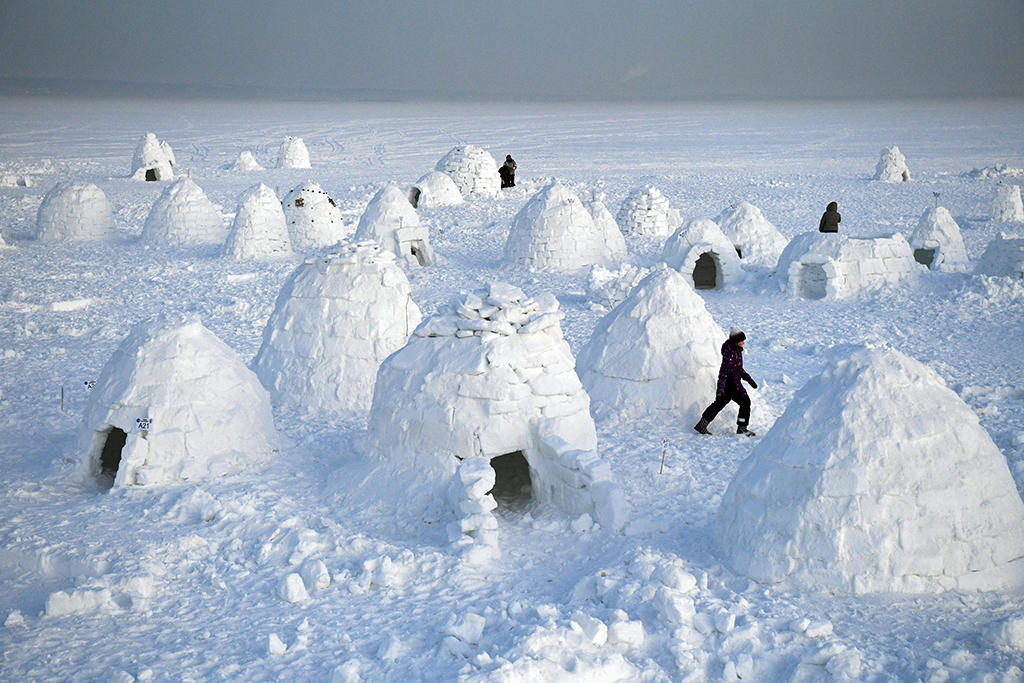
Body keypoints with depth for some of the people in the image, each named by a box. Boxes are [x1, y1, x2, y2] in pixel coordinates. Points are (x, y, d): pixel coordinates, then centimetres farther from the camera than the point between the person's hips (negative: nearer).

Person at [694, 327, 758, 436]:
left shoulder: (736, 350, 11)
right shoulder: (731, 353, -21)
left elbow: (738, 368, 24)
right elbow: (724, 370, -26)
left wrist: (748, 379, 26)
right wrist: (721, 387, -29)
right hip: (731, 384, -10)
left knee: (719, 403, 15)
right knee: (745, 402, 0)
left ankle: (702, 424, 18)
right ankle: (742, 428, 8)